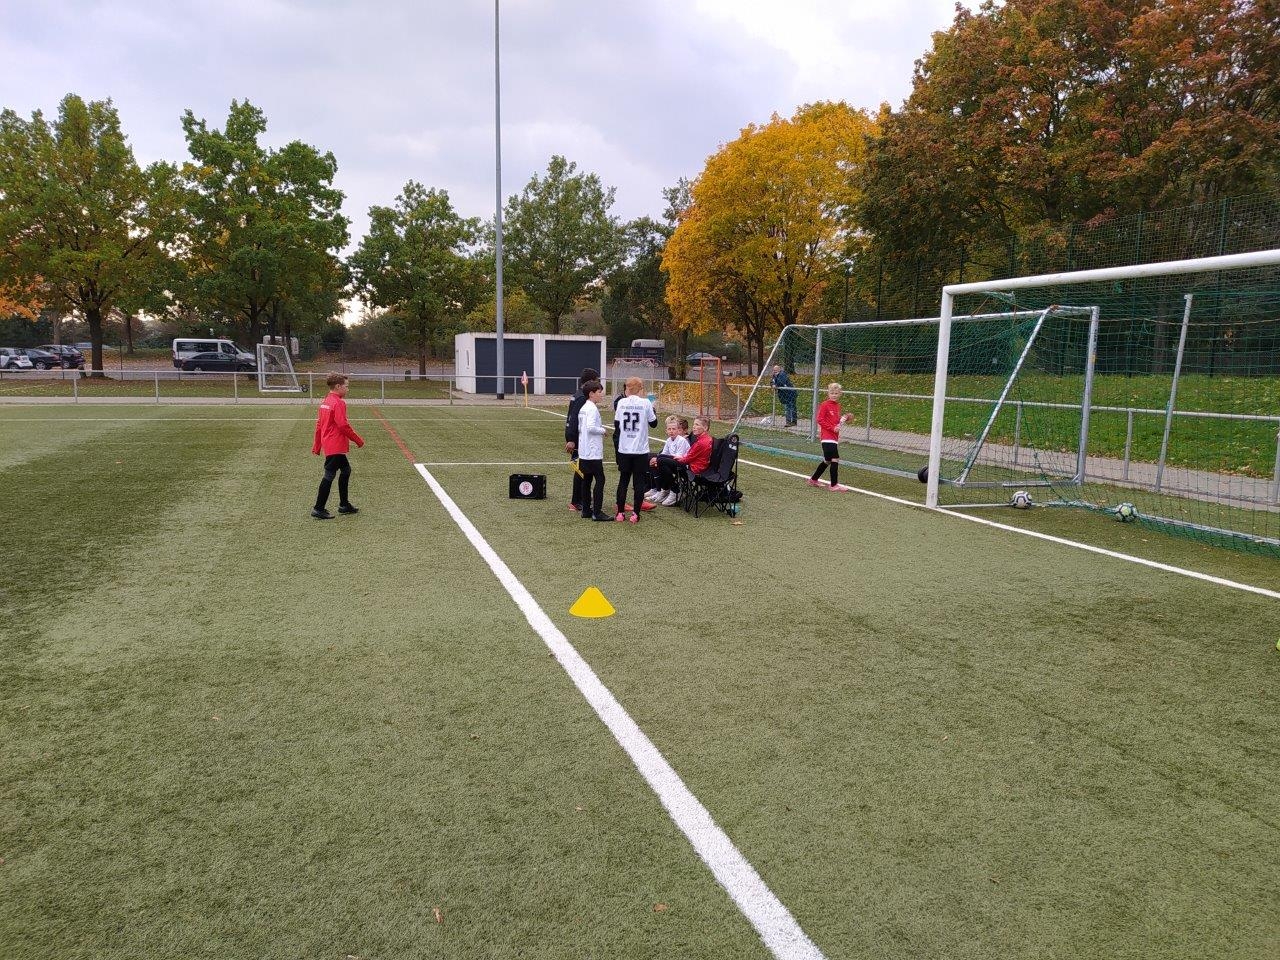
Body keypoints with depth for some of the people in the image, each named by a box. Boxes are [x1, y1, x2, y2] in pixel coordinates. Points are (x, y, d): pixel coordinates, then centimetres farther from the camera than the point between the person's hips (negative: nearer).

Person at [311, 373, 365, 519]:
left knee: (346, 470, 19)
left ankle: (344, 505, 23)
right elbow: (343, 426, -19)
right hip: (336, 446, -10)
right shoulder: (338, 403, -15)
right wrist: (359, 440, -9)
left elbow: (319, 425, 16)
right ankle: (319, 509, 0)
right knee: (329, 476, -4)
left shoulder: (325, 402, 13)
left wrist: (317, 446, 21)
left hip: (328, 445, 10)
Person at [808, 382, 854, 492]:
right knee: (835, 459, -12)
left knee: (827, 461, 15)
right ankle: (834, 485, -6)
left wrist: (843, 420, 4)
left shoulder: (837, 405, 14)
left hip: (834, 437, 9)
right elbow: (820, 420, -13)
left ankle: (813, 480, 28)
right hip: (827, 437, -9)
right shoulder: (824, 405, -9)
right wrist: (833, 428, -18)